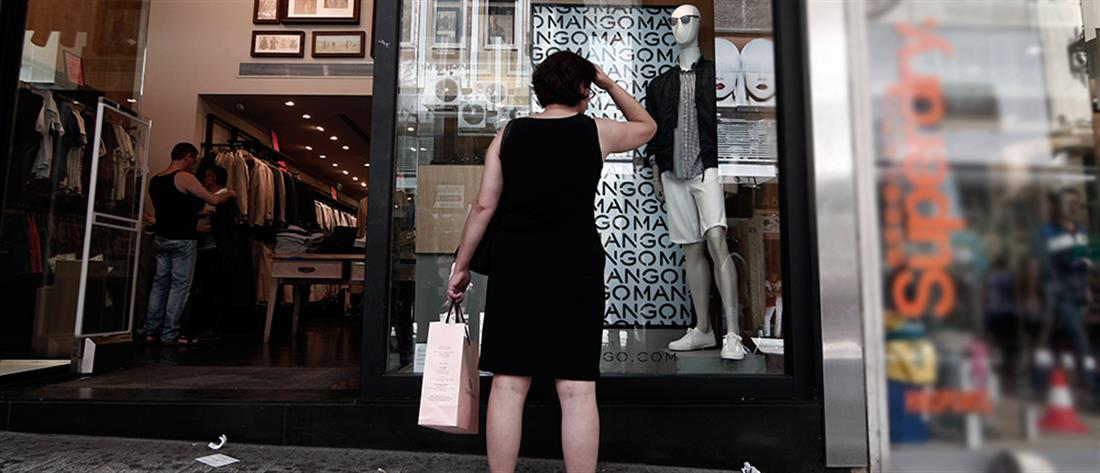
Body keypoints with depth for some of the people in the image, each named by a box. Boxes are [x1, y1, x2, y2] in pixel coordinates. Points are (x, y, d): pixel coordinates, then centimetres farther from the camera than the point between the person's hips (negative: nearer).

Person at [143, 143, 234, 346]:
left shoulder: (155, 180, 11)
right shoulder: (184, 177, -13)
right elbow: (214, 200, -12)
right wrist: (230, 194, 8)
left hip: (161, 238, 7)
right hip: (182, 241, -7)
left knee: (159, 283, 12)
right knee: (180, 286, 0)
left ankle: (151, 331, 16)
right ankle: (169, 335, 2)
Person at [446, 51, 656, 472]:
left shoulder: (509, 134, 5)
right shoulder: (596, 132, 2)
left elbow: (484, 206, 3)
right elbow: (647, 126, 23)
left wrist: (461, 267, 10)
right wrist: (609, 83, 25)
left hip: (514, 266, 2)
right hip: (576, 268, -1)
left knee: (508, 384, 8)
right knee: (577, 390, 4)